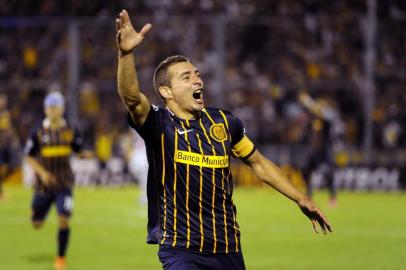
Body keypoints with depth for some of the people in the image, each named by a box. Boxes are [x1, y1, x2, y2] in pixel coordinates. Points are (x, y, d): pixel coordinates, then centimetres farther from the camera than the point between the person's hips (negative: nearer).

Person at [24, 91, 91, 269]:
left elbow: (78, 150, 9)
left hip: (64, 183, 0)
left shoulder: (70, 131, -1)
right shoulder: (38, 131, -5)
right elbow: (28, 156, 0)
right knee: (37, 224, 8)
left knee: (63, 220, -14)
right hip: (44, 183, 0)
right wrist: (42, 172, -14)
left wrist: (85, 155, -15)